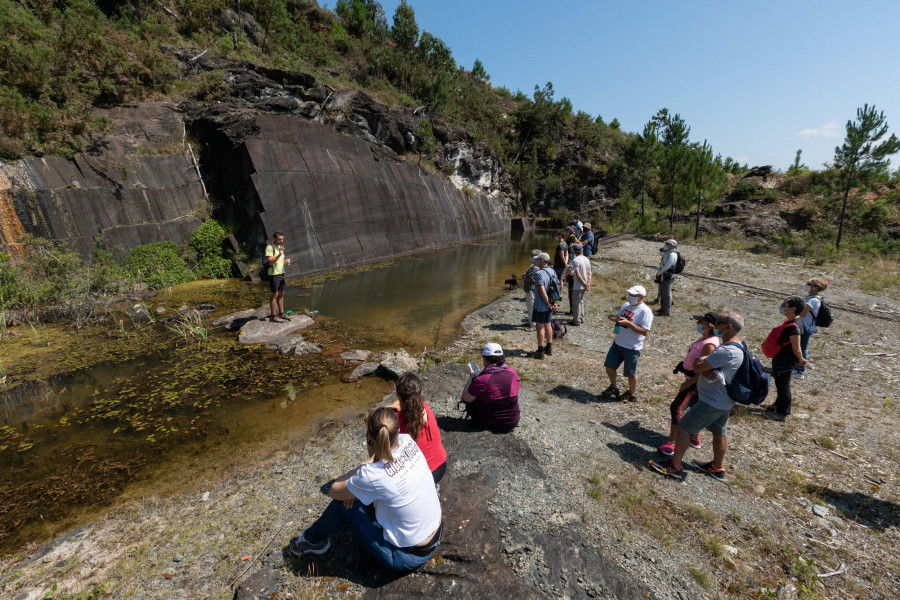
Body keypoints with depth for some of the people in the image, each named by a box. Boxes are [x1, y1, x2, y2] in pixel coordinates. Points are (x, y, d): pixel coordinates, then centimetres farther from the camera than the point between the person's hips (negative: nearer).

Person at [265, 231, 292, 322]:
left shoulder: (280, 247, 14)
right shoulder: (269, 247, -13)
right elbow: (270, 262, -20)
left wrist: (286, 261, -1)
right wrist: (279, 255, -30)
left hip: (281, 273, 8)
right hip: (274, 274, -8)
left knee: (281, 294, 11)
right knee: (275, 295, -6)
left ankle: (281, 313, 20)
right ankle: (273, 316, 0)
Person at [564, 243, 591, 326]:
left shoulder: (575, 260, -18)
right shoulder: (586, 259, 7)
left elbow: (578, 274, -21)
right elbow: (589, 273, 5)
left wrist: (584, 284, -13)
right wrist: (588, 284, -1)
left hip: (578, 286, -8)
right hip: (584, 286, 8)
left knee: (576, 303, 2)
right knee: (581, 301, 21)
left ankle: (576, 321, 8)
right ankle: (581, 318, 29)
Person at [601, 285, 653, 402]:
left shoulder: (645, 311, -18)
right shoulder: (626, 305, 6)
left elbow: (645, 332, -24)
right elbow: (618, 317, 19)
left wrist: (628, 323, -30)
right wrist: (614, 318, -5)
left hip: (632, 348, -7)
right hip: (618, 343, 8)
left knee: (631, 373, 10)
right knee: (609, 366, 15)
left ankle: (632, 394, 33)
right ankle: (613, 388, 37)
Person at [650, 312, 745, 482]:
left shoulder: (726, 351, -29)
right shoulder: (738, 346, 7)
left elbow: (697, 367, -24)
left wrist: (700, 366, -3)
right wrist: (705, 369, -15)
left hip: (711, 402, -10)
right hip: (724, 401, 10)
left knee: (684, 428, -2)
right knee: (720, 433, 22)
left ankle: (674, 466, 8)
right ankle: (717, 468, 40)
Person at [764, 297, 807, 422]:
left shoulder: (793, 327, -30)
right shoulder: (789, 320, 1)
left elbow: (796, 349, -24)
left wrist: (800, 360, -6)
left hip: (785, 362, -10)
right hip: (780, 359, 10)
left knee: (783, 386, 6)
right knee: (780, 383, 26)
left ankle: (781, 413, 21)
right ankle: (779, 404, 45)